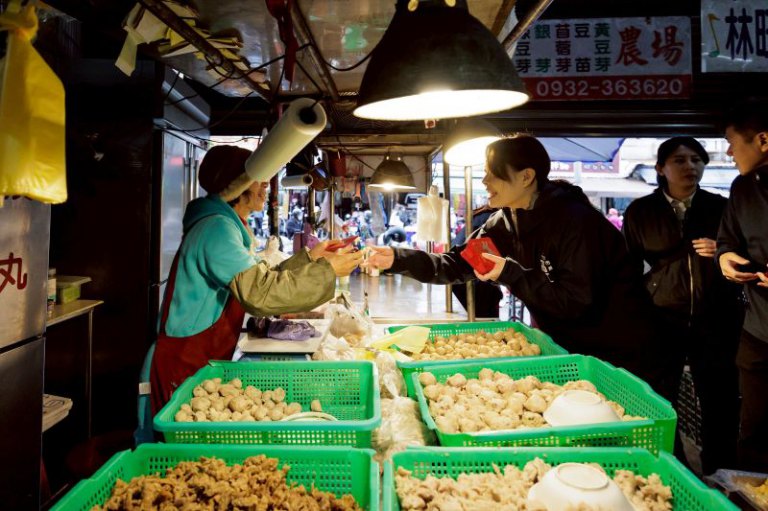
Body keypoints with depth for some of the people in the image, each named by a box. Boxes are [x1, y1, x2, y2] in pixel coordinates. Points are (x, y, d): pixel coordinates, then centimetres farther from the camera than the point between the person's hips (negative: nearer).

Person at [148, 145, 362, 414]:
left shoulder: (228, 225, 11)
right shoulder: (217, 227, -22)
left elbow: (262, 277, 13)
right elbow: (261, 293, -31)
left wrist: (308, 257, 7)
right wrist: (327, 271, -25)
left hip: (207, 360, 9)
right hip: (185, 368, -9)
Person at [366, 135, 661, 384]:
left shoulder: (574, 219, -26)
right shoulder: (504, 223, -2)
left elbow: (577, 301, -29)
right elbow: (457, 263, -4)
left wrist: (511, 274, -30)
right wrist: (397, 259, -15)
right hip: (564, 349, 7)